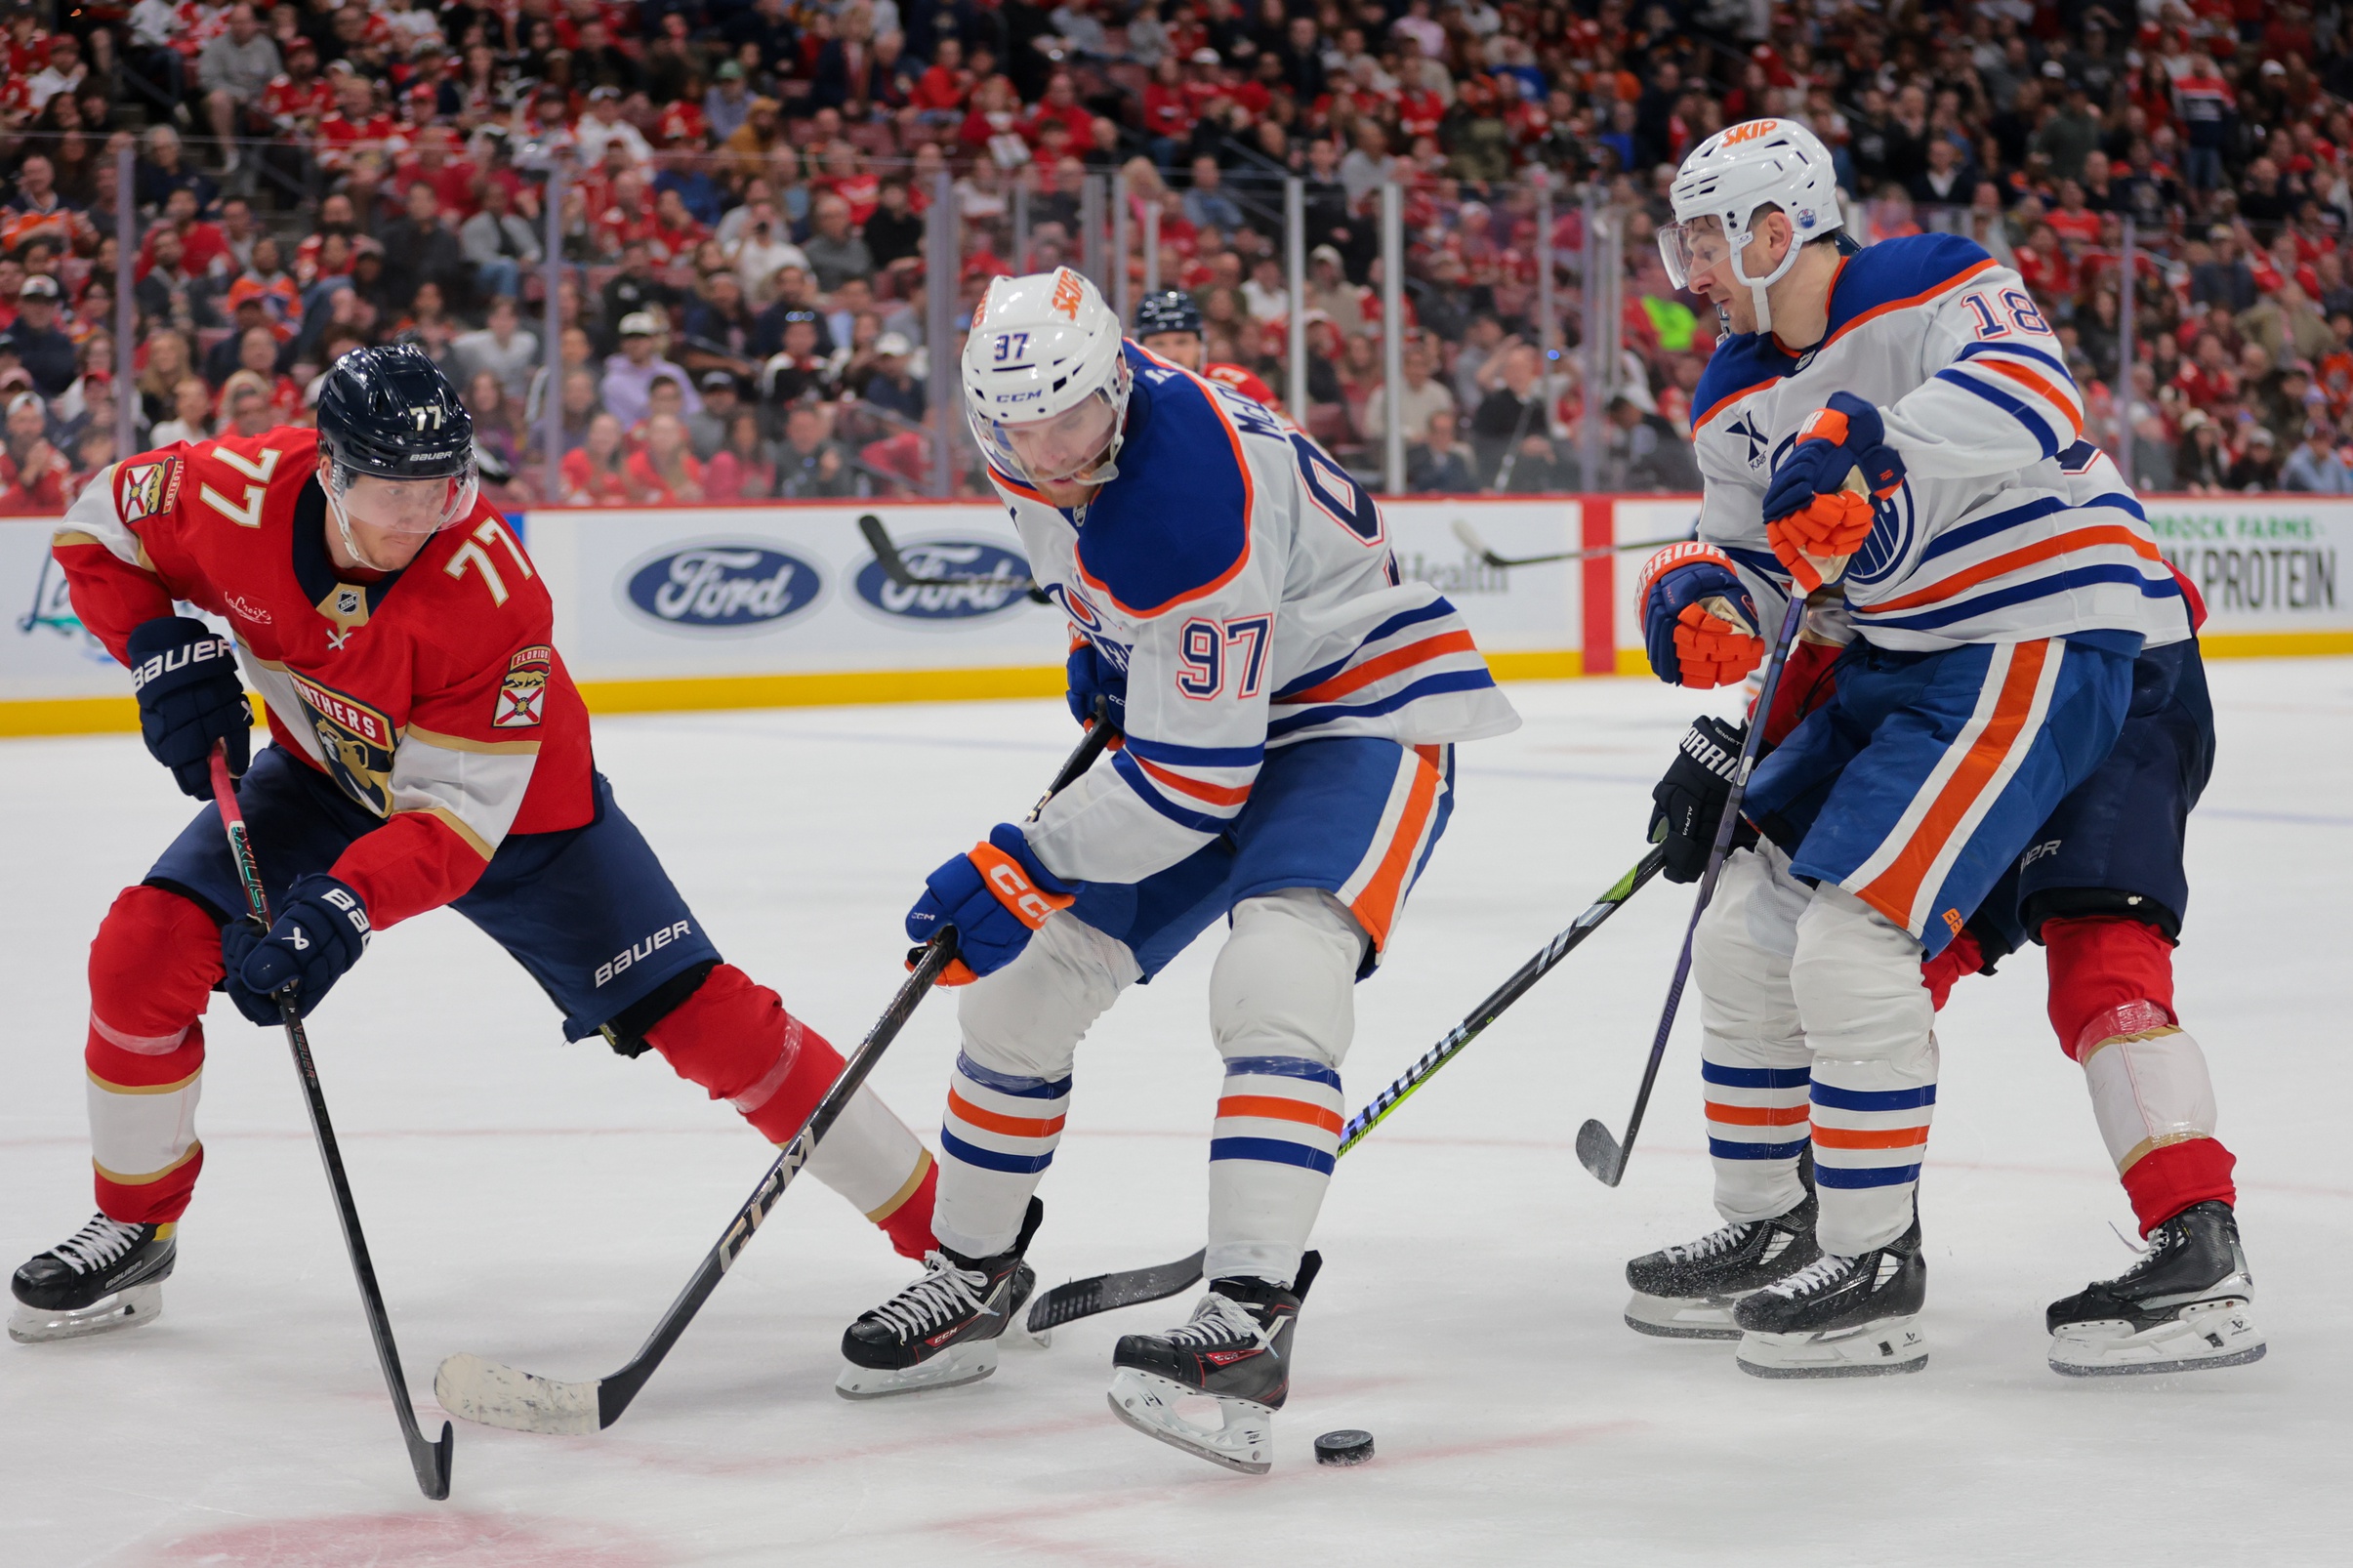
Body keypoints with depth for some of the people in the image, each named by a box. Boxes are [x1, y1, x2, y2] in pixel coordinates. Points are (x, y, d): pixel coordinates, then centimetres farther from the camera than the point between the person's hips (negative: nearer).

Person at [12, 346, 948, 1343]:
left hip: (516, 801, -3)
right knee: (145, 951, -13)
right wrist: (163, 651, -20)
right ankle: (134, 1230, 10)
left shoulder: (495, 595, -36)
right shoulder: (239, 494, -26)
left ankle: (941, 1223, -3)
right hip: (330, 776, 4)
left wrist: (341, 911, -46)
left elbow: (458, 814, -33)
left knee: (702, 1017, -12)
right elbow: (99, 525, -4)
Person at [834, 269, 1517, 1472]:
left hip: (1363, 711, -9)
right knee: (1025, 975, 6)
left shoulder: (1189, 509, -36)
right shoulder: (1034, 435, -9)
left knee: (1274, 980, -33)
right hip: (1197, 707, 9)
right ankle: (969, 1280, 24)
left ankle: (1250, 1325, -37)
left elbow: (1195, 778, -32)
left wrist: (1023, 866, -26)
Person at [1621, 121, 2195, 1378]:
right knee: (1746, 929, 10)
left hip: (2041, 647, -9)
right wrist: (1701, 602, -10)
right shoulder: (1736, 398, 10)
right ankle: (1768, 1226, 25)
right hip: (1892, 667, 9)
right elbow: (1752, 561, 14)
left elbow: (2030, 403, -33)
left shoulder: (1935, 288, -15)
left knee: (1851, 937, -19)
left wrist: (1871, 441, -48)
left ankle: (1873, 1263, -8)